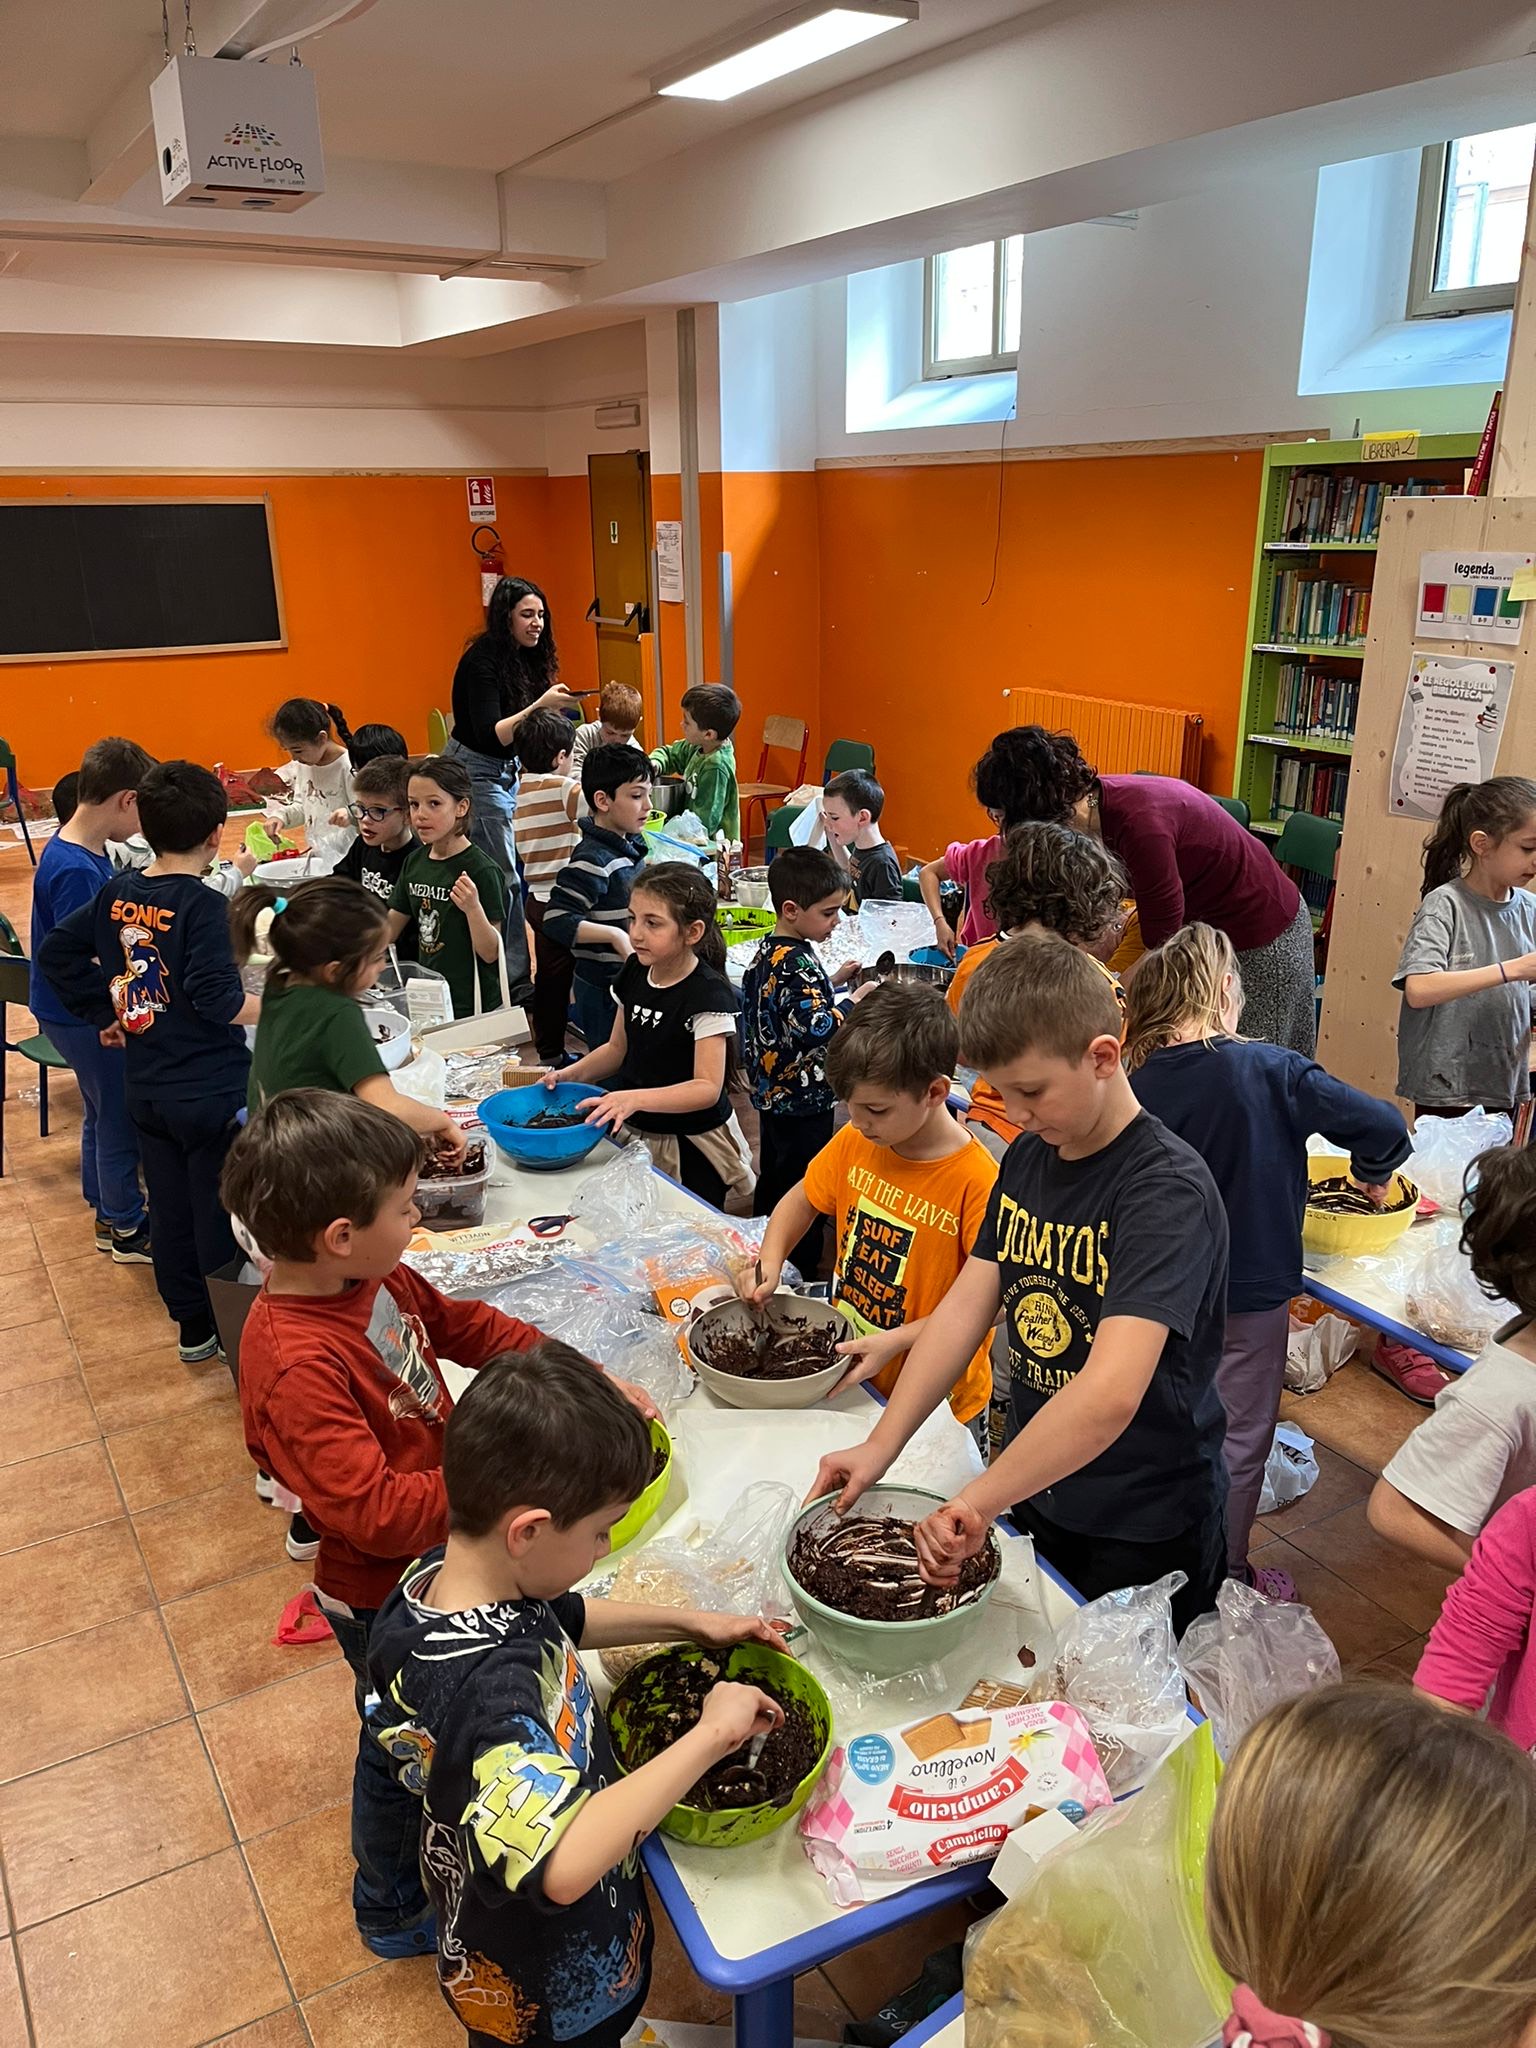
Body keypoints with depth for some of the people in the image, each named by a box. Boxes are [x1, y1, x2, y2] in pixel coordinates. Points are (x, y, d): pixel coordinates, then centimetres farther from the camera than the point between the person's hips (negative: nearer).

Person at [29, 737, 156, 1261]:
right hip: (85, 1016, -10)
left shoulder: (85, 849, 0)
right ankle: (126, 1230, 24)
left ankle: (106, 1208, 42)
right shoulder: (74, 870, -29)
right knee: (120, 1118, 6)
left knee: (102, 1112, 24)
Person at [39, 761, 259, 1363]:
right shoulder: (203, 905, -19)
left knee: (169, 1211, 17)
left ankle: (192, 1329, 31)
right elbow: (216, 999, -26)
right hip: (212, 1092, -6)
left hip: (146, 1090, 7)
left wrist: (104, 1013, 13)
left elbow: (55, 952, 9)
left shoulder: (116, 893, 2)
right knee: (221, 1214, 6)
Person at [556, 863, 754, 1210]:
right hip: (633, 1134, 7)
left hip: (691, 1146, -6)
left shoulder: (708, 995, -21)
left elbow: (708, 1088, -25)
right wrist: (570, 1074, -4)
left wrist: (636, 1098, -38)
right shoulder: (633, 974, 1)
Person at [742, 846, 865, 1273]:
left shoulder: (768, 950, 4)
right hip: (804, 1099, -10)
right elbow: (818, 1028, -35)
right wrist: (857, 1000, -21)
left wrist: (833, 981, 8)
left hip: (772, 1092, 10)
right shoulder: (798, 965, -26)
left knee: (773, 1182, 22)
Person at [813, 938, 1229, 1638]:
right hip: (1034, 1489, 7)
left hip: (1143, 1533, -6)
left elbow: (1109, 1395, -37)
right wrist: (881, 1447, -10)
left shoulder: (1168, 1189, -27)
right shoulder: (1027, 1159, -1)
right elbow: (966, 1305, -3)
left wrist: (978, 1501, -35)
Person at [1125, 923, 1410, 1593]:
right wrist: (1372, 1174, 0)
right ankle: (1224, 1580, 29)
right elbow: (1383, 1125, -20)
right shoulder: (1267, 1069, -20)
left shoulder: (1136, 1084, -11)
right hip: (1250, 1293, -4)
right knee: (1240, 1439, 14)